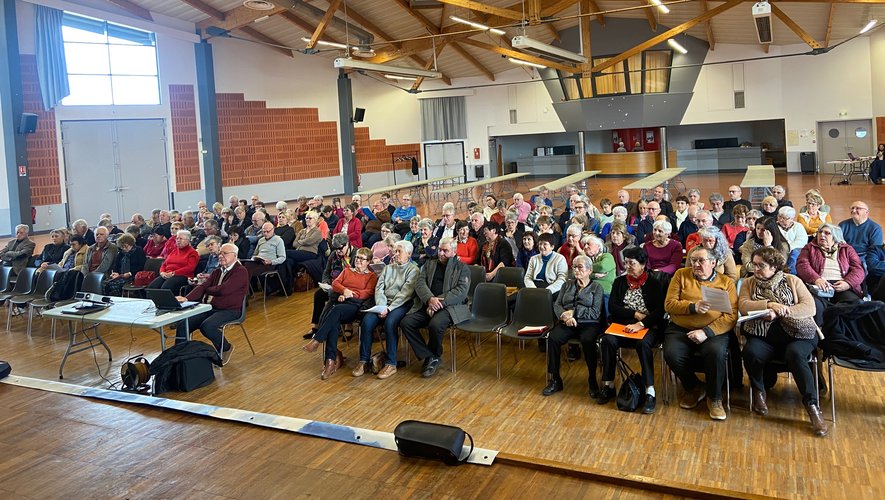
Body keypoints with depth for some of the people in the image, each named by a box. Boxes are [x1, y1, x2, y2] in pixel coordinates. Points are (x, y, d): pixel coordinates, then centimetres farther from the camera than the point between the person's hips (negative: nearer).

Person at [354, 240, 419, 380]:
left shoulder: (413, 270, 3)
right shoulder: (388, 268, 21)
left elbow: (405, 293, -9)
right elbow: (379, 288, 10)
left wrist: (389, 308, -18)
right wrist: (381, 306, -9)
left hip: (401, 305, -5)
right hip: (383, 304, 5)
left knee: (390, 323, -34)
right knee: (367, 321, -23)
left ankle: (391, 364, -24)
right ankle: (363, 360, -15)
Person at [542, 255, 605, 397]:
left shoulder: (596, 287, 8)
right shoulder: (567, 284, 19)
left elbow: (595, 313, -4)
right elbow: (557, 305, 10)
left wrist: (573, 312, -12)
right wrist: (565, 316, -12)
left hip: (588, 324, -3)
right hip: (567, 323, 3)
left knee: (588, 341, -36)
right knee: (552, 338, -27)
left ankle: (592, 380, -18)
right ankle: (555, 380, -16)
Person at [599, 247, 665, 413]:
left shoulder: (654, 283, 4)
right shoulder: (619, 281, 13)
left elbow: (659, 311, -7)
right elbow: (612, 306, 4)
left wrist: (641, 324, -21)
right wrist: (636, 314, -8)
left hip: (647, 326, -3)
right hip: (622, 324, 3)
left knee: (643, 344, -36)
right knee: (608, 340, -29)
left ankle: (650, 393, -31)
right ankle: (608, 385, -16)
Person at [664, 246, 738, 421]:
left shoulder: (726, 283, 6)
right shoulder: (681, 275, 8)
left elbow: (731, 316, -4)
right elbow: (669, 304, 0)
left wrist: (707, 332, -18)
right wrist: (693, 307, -17)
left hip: (714, 331, -1)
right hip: (680, 329, 1)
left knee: (716, 352, -33)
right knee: (671, 354, -28)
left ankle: (714, 398, -5)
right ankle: (694, 388, 4)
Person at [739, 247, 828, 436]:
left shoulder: (792, 281, 10)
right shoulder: (749, 283, 14)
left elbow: (810, 307, -2)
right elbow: (743, 306, -4)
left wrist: (778, 313, -15)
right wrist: (770, 304, -19)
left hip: (796, 334, -1)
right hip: (763, 336, 1)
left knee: (795, 354, -35)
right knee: (750, 351, -32)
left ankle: (812, 406, -25)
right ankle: (758, 391, -3)